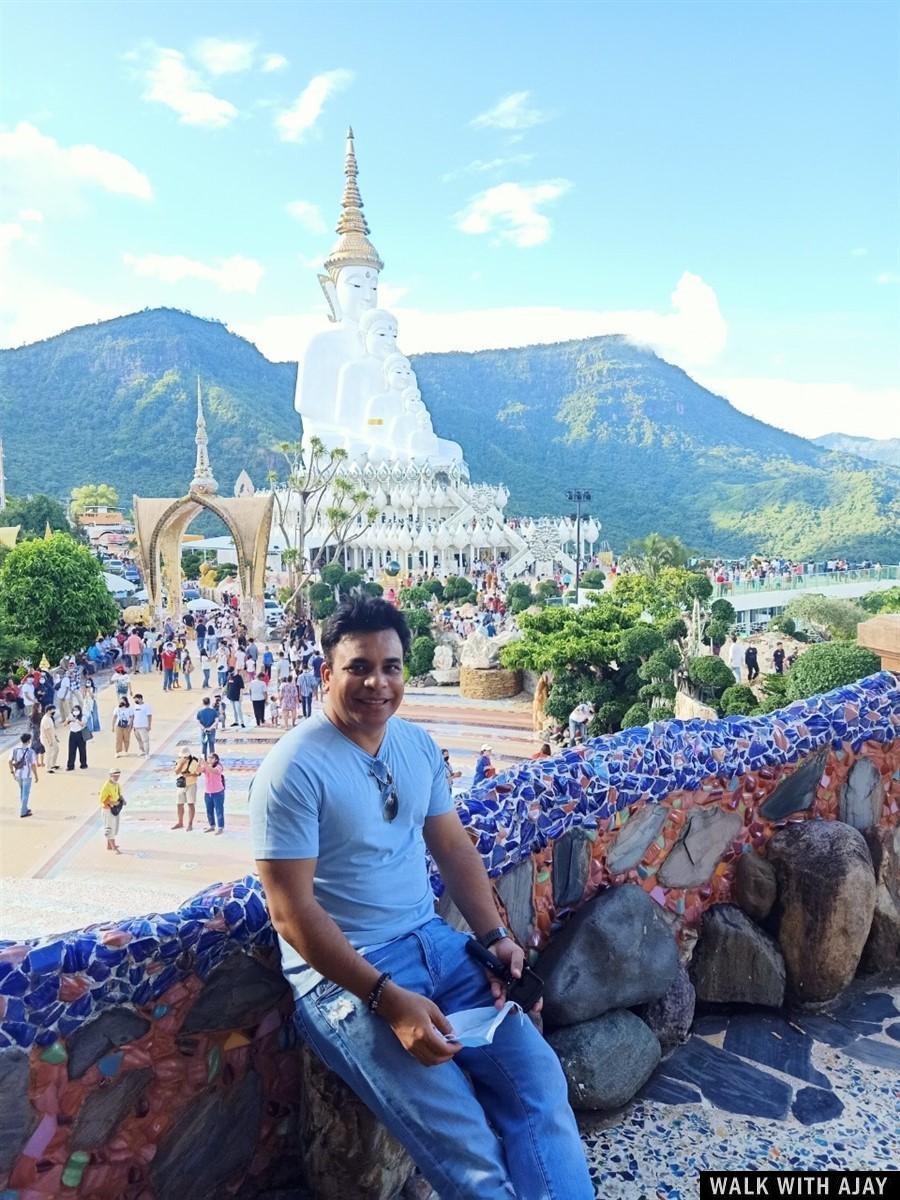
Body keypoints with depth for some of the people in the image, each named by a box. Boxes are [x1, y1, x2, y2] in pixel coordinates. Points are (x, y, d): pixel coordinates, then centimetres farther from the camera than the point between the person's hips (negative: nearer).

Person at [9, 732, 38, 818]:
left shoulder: (14, 749, -7)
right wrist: (36, 776, -5)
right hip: (27, 775, -5)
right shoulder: (31, 752, -20)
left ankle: (24, 808, 33)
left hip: (18, 774, 5)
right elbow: (33, 765, -16)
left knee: (22, 791, 24)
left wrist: (12, 772, 12)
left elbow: (10, 761, -1)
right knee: (26, 793, 7)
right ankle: (23, 812, 13)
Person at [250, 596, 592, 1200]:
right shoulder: (294, 768, -16)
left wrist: (496, 936, 0)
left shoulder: (419, 744, 6)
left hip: (434, 941, 7)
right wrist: (388, 998, -23)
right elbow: (292, 911, -18)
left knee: (538, 1076, -6)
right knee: (464, 1143, -16)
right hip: (342, 972, -6)